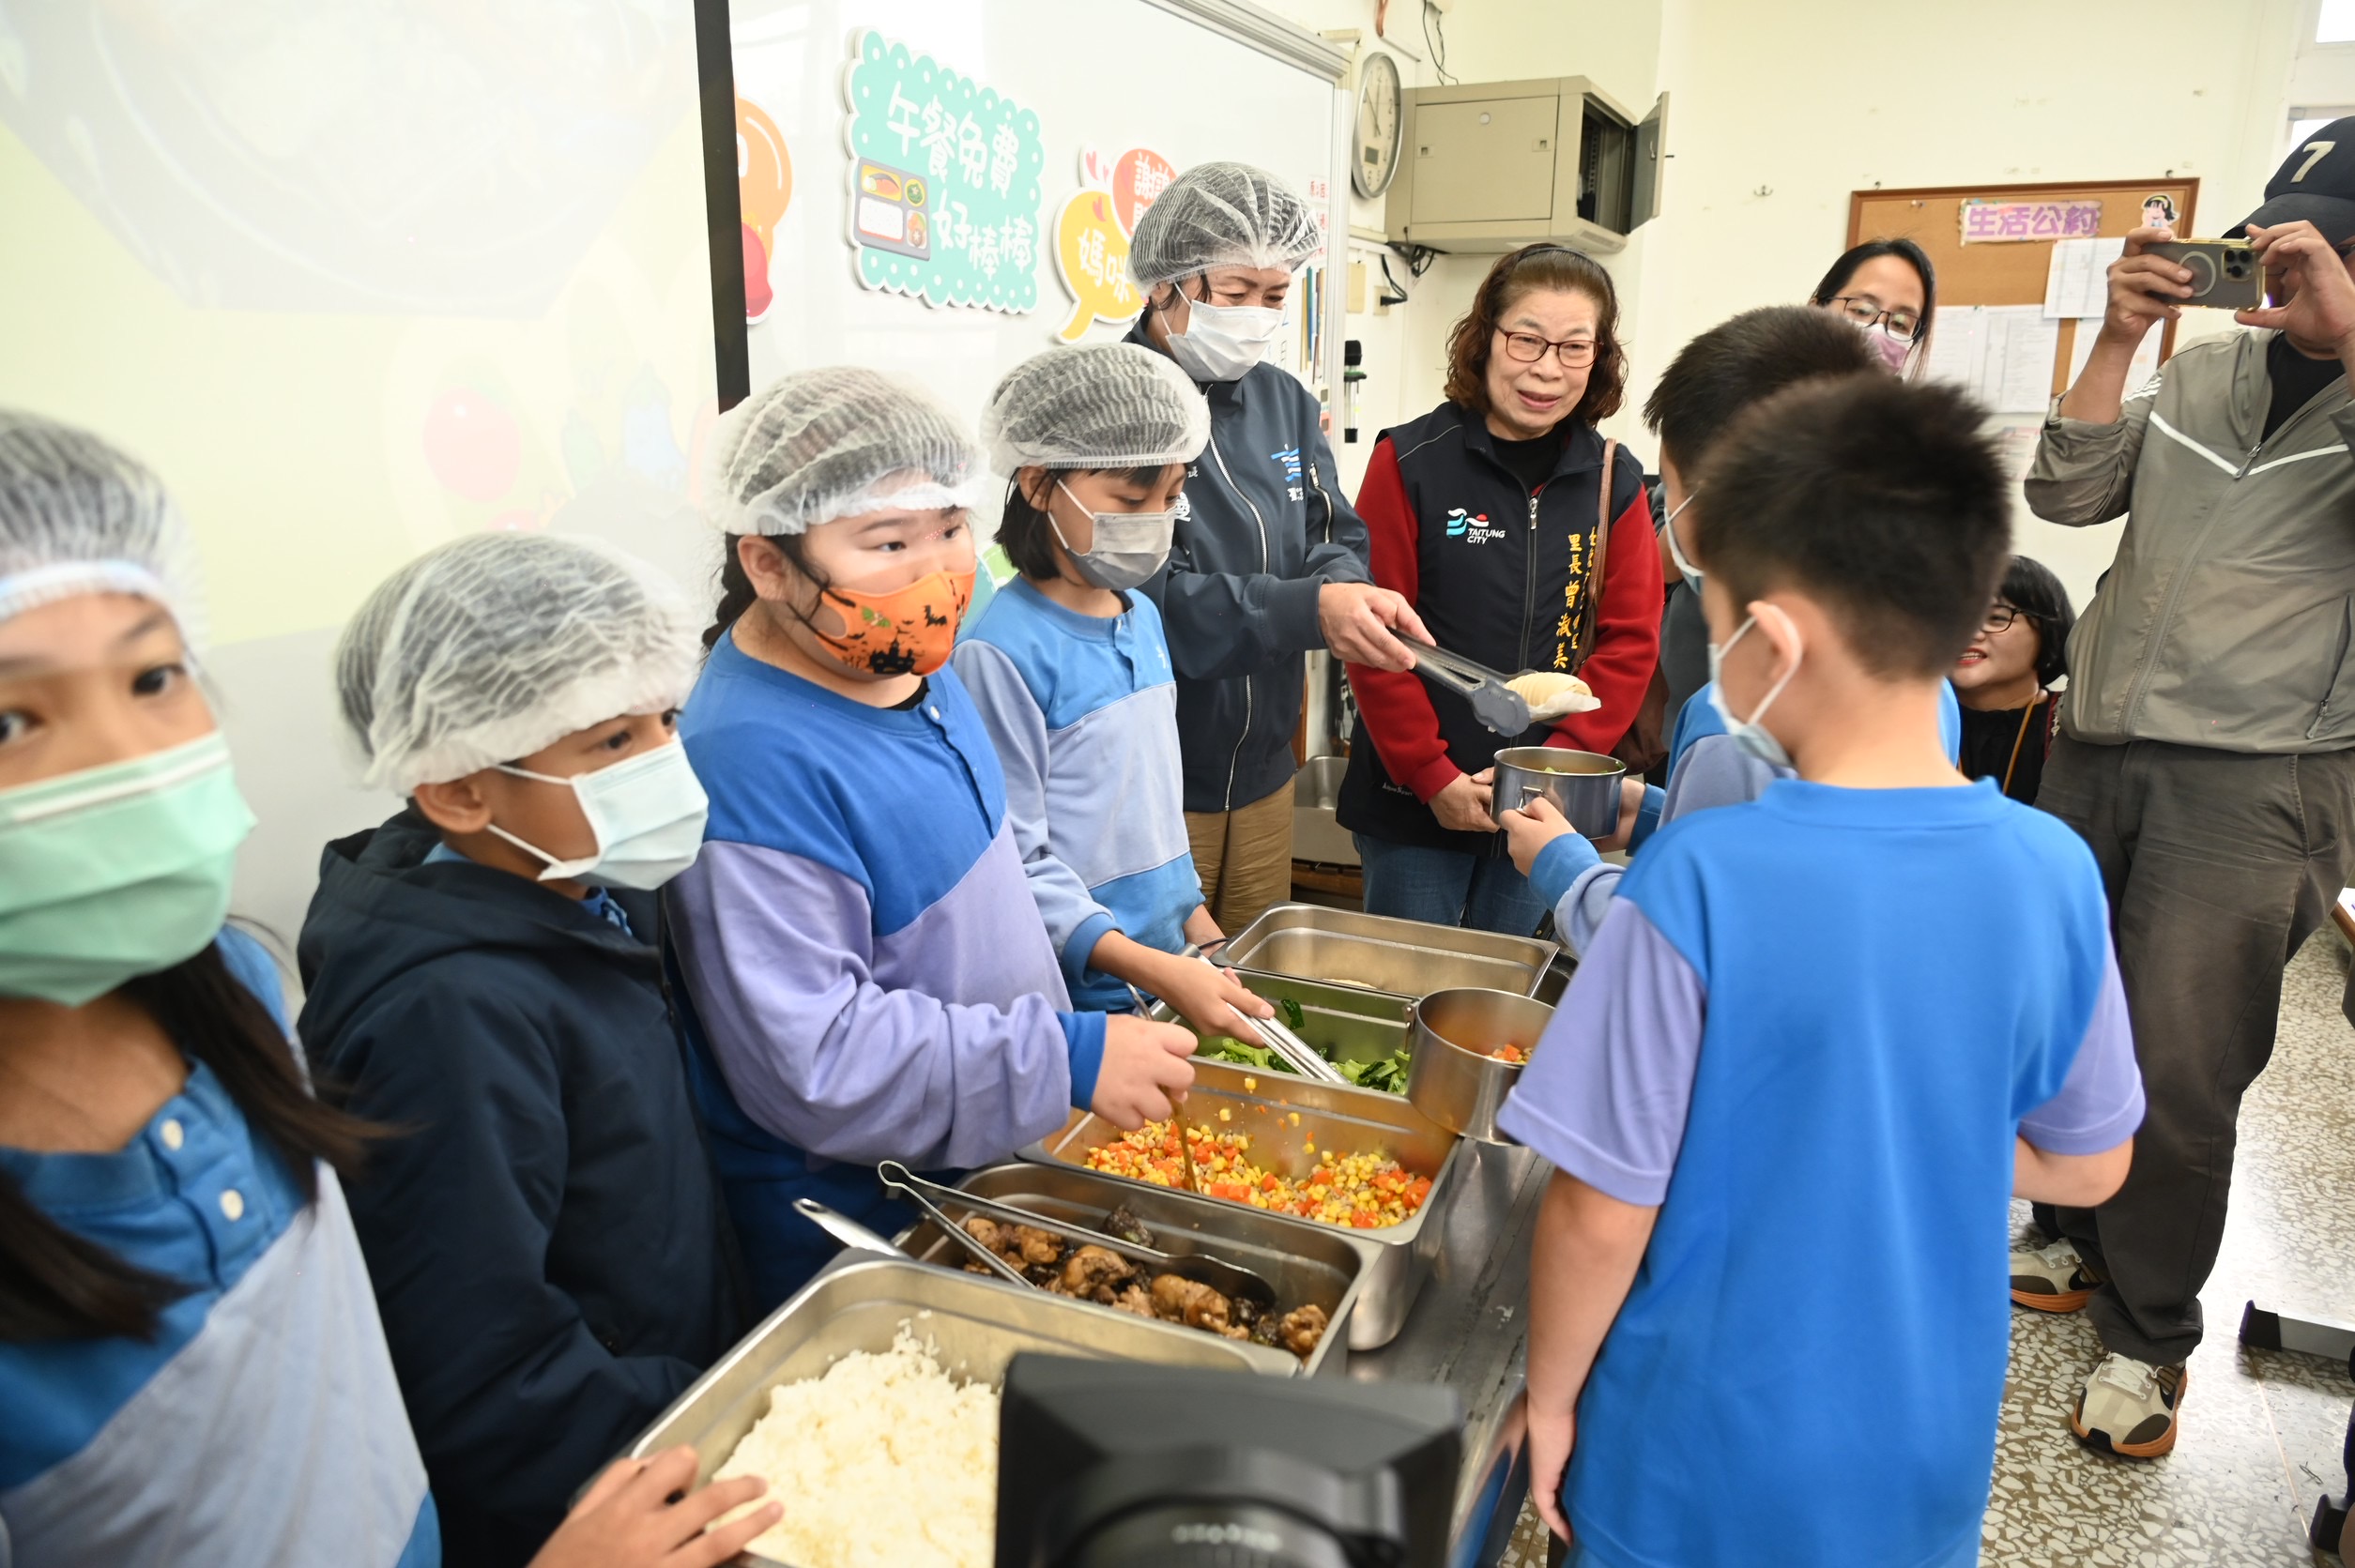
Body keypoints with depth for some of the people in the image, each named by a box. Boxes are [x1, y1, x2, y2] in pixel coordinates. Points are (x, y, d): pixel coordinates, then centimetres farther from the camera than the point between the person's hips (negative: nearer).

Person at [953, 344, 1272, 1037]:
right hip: (1082, 994, -7)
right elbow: (1015, 865, -20)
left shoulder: (1144, 617, 5)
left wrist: (1199, 925, 12)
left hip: (1173, 961, 7)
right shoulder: (1001, 654, -20)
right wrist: (1150, 969, -26)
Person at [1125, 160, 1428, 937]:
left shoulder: (1283, 399, 9)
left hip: (1263, 776, 7)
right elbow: (1147, 595, -24)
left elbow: (1334, 535, 6)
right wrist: (1310, 608, -33)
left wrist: (1347, 586, -17)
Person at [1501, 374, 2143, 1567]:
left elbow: (1602, 1212, -20)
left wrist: (1550, 1398, -5)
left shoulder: (1701, 881, -28)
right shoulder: (2055, 874, -13)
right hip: (1930, 1454, 4)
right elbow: (2087, 1164, 1)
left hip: (1711, 1463, -4)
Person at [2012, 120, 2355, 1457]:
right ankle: (2080, 1240, 36)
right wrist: (2121, 336, -4)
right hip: (2098, 745, 5)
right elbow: (2068, 493, 4)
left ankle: (2149, 1333, 18)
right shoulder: (2205, 373, 11)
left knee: (2180, 1076, -1)